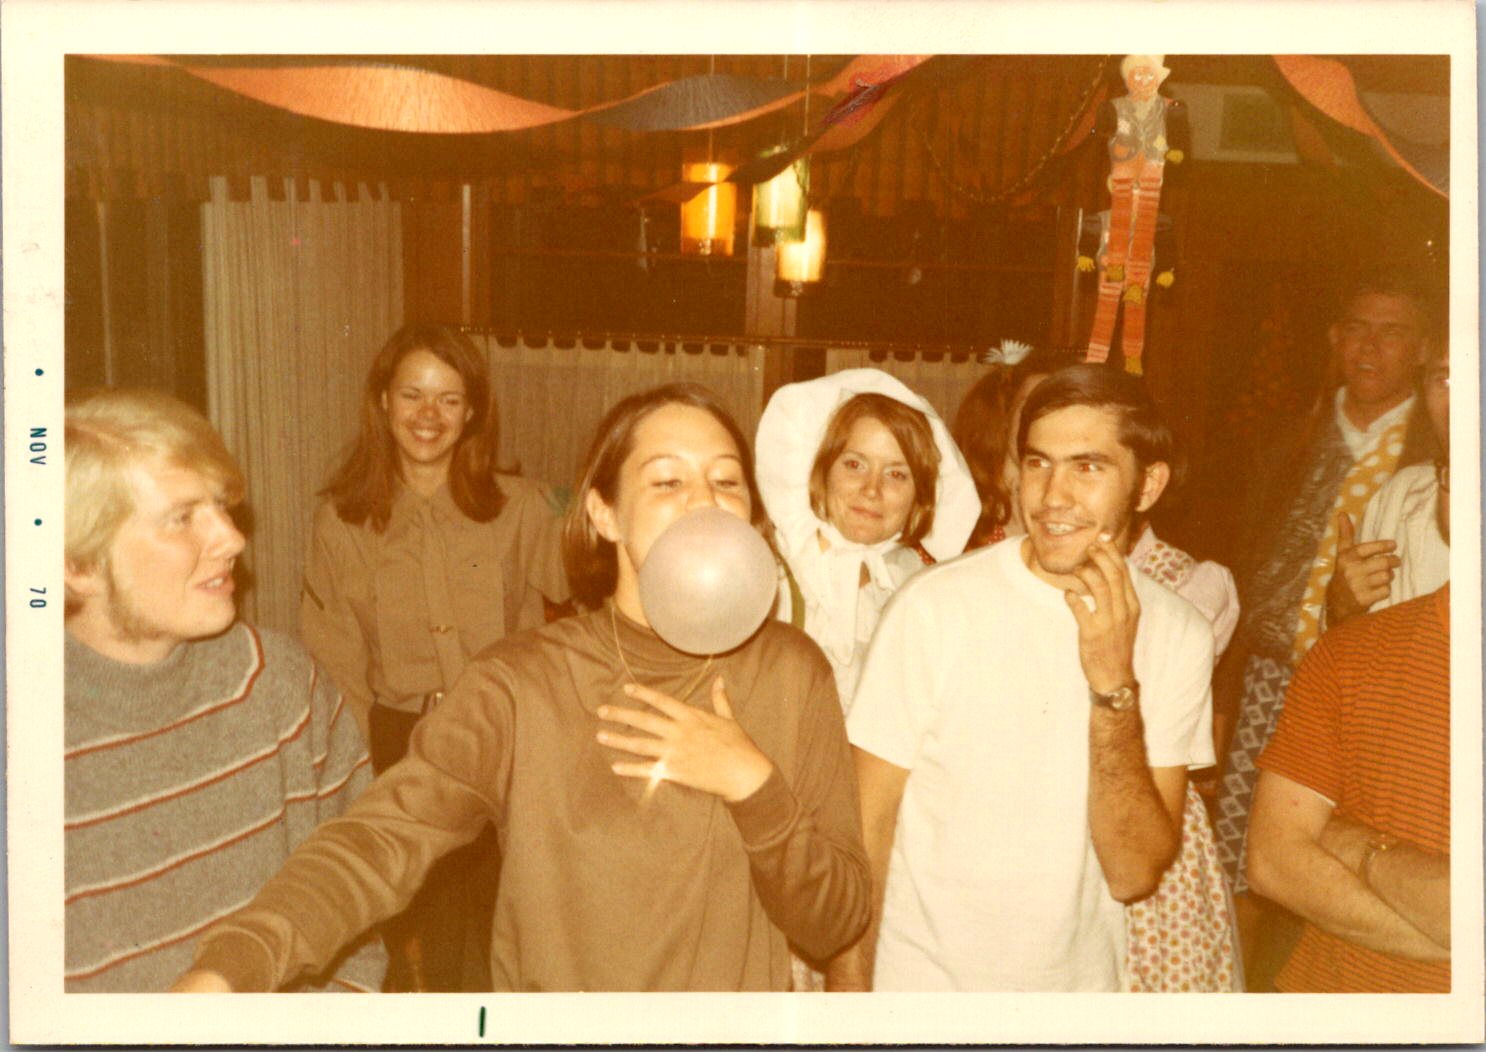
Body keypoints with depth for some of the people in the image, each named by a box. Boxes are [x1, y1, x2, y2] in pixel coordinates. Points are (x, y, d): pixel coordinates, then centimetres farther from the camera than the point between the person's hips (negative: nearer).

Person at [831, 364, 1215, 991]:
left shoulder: (1178, 636, -8)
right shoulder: (937, 606, -17)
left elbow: (1134, 875, -14)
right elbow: (863, 832, -12)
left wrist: (1114, 681, -23)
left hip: (1082, 984, 3)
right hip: (920, 985, -2)